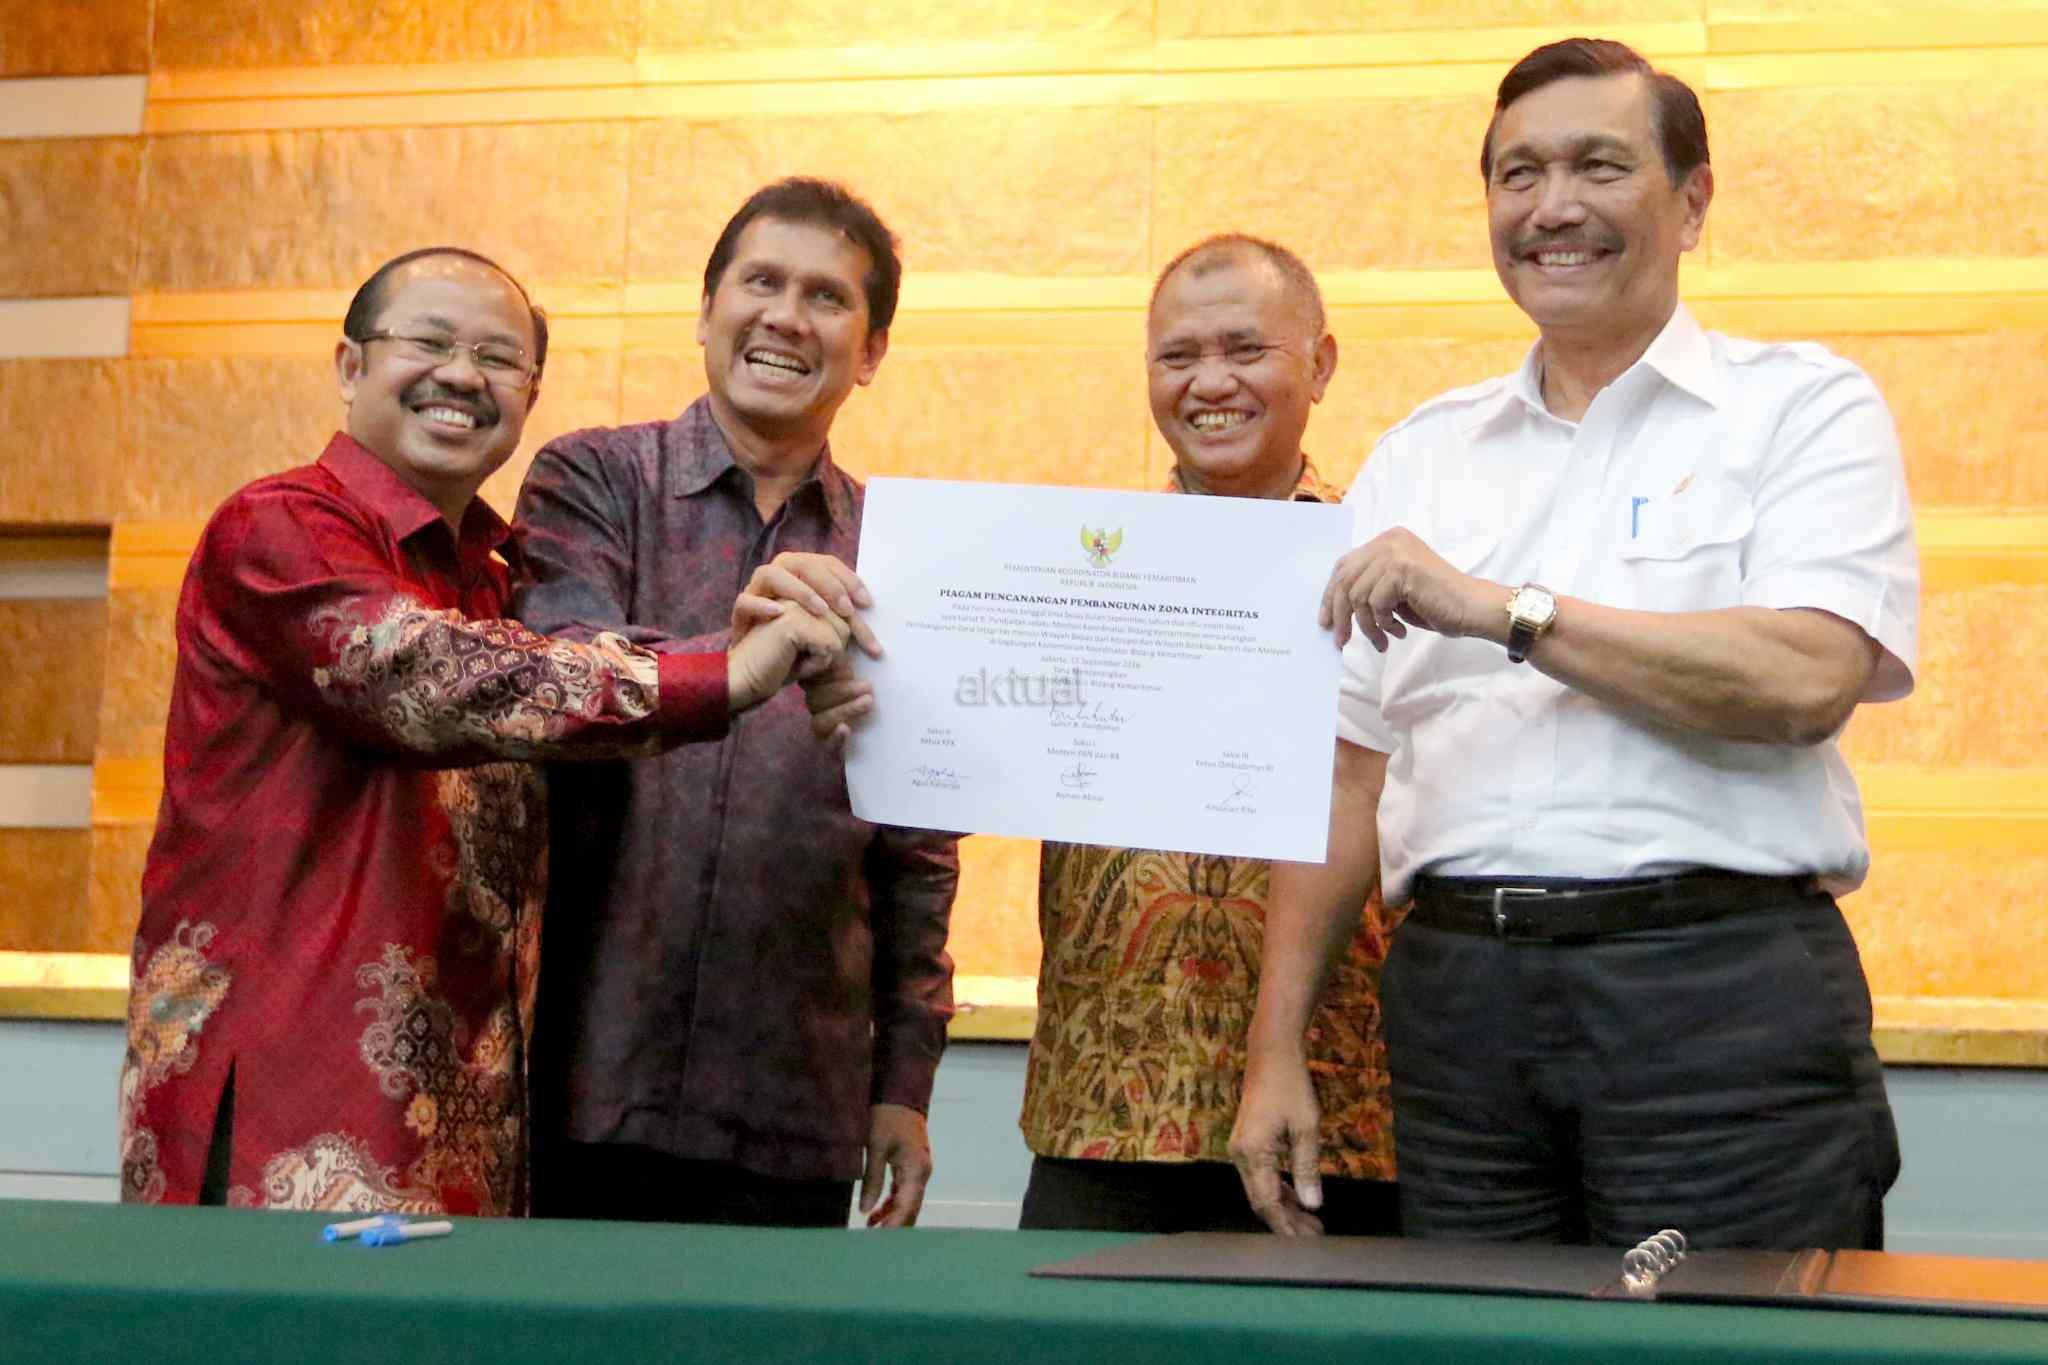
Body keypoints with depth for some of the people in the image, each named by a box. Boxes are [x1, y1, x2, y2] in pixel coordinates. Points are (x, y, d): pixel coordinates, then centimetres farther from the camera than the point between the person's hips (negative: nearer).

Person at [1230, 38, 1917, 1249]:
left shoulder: (1804, 408, 4)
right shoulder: (1422, 456, 16)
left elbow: (1807, 681, -13)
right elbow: (1349, 764, 14)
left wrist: (1504, 611, -14)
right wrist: (1277, 1048, 8)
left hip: (1720, 985, -3)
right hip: (1460, 997, 4)